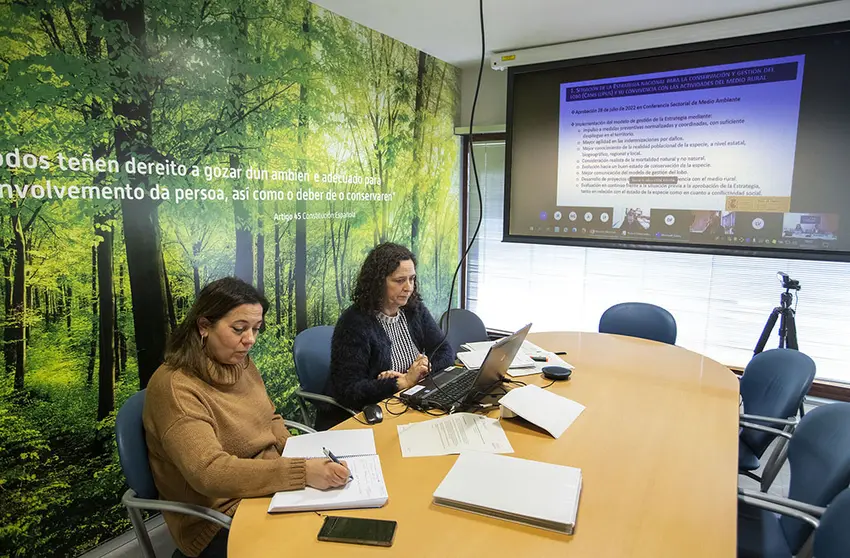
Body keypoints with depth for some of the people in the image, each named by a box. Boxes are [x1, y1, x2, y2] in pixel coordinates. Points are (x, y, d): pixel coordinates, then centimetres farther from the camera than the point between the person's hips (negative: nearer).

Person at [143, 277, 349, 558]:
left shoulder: (241, 363, 1)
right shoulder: (174, 387, -23)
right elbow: (210, 473, -31)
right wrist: (301, 471, -37)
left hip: (268, 487, 7)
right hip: (220, 518, -7)